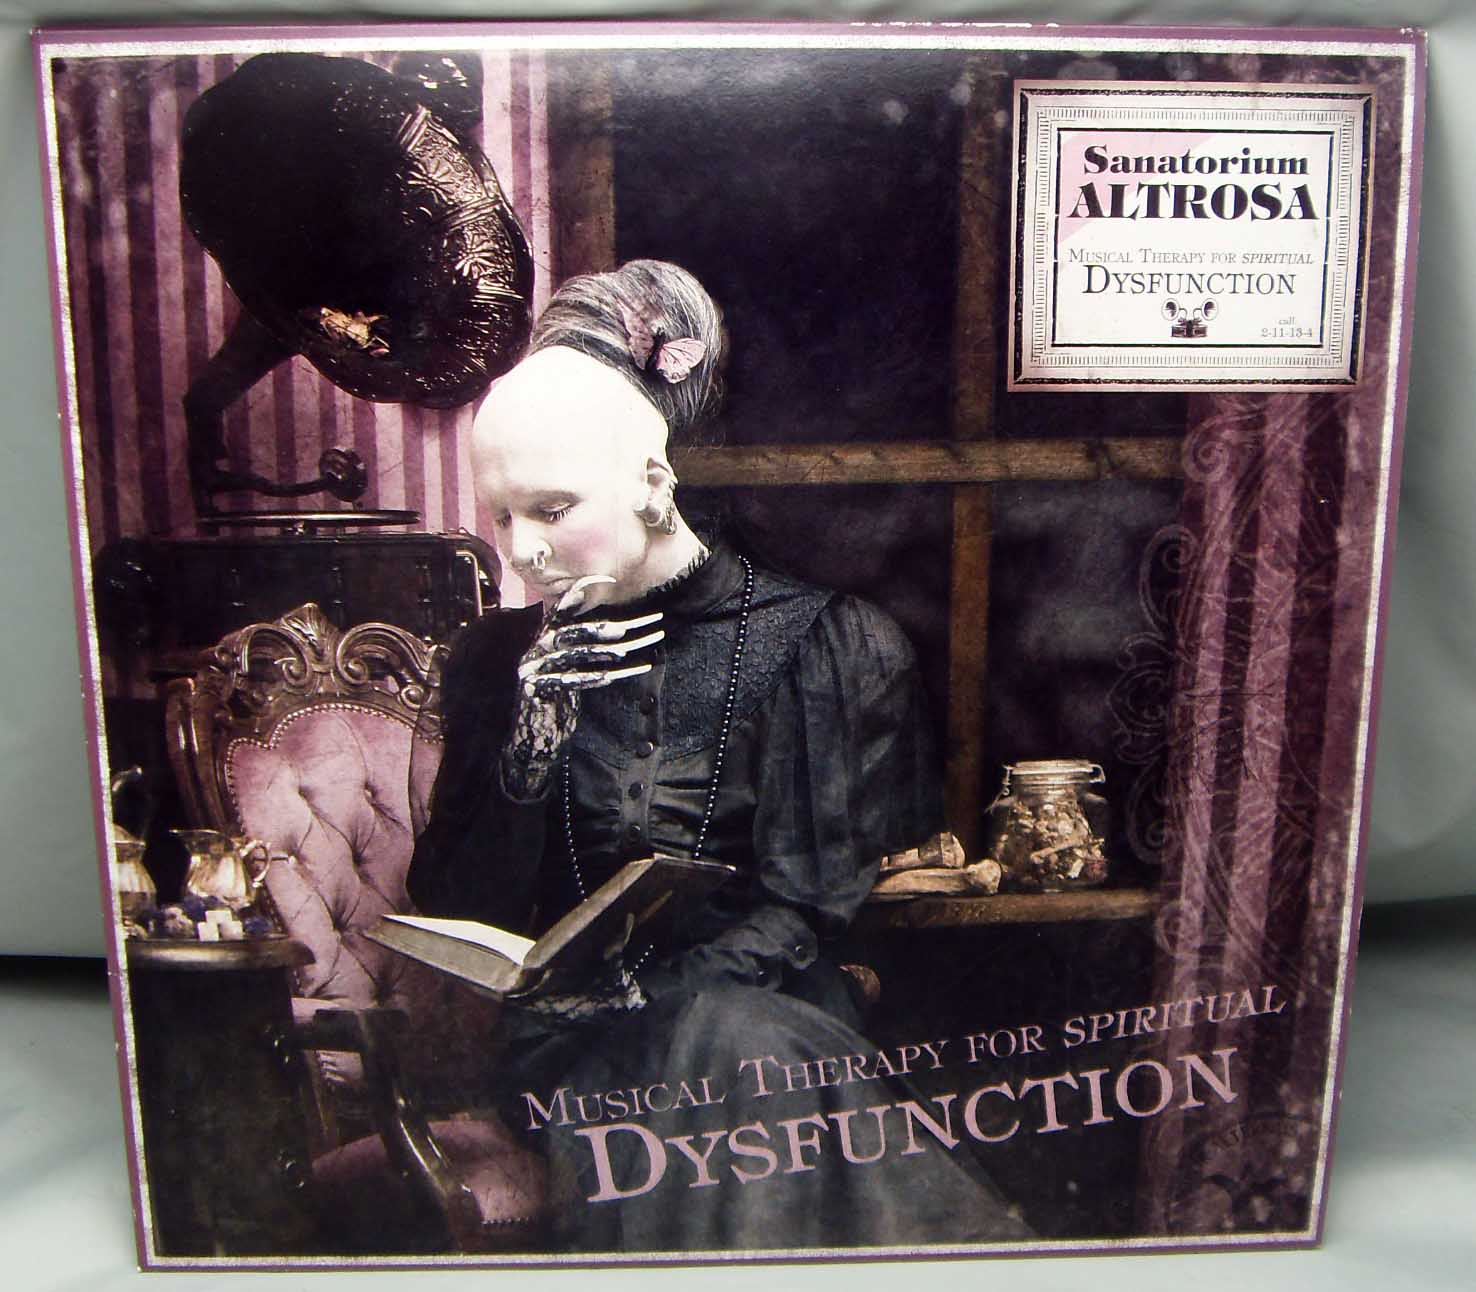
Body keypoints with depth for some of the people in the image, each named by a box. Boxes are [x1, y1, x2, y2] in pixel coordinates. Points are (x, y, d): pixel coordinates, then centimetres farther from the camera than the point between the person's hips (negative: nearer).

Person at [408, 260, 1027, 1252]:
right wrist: (532, 737, -14)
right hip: (568, 1034, 1)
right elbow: (457, 924, 3)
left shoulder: (820, 646, -2)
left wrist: (640, 995, -19)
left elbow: (801, 906, -4)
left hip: (763, 1010, 0)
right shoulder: (498, 663, 7)